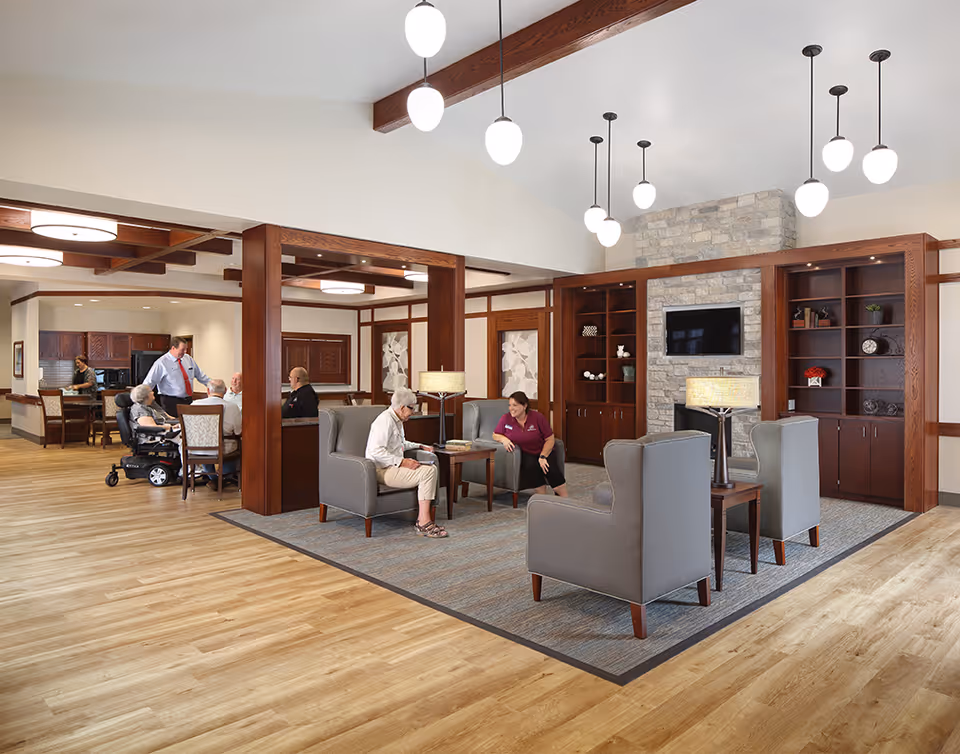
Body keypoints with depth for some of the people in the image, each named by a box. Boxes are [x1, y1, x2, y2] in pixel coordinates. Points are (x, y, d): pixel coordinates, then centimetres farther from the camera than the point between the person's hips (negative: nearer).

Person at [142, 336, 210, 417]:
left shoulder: (188, 359, 9)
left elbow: (200, 375, 19)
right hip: (171, 402, -5)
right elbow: (149, 382, -8)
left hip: (189, 400, 5)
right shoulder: (161, 363, -8)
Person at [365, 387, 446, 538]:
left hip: (393, 466, 10)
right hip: (382, 470, -10)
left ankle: (422, 519, -8)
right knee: (427, 471, -22)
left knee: (432, 468, -4)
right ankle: (424, 523, -22)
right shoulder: (385, 421, -16)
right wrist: (402, 462, -26)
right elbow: (376, 450, -26)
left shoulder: (397, 420, 17)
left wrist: (420, 446, 23)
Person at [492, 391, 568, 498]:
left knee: (551, 468, -30)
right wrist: (503, 439, -15)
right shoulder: (506, 418, -4)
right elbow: (495, 435, 9)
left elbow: (550, 439, -5)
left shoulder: (537, 417, -9)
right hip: (524, 454, 1)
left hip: (544, 452, 0)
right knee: (532, 465, -34)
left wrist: (543, 457, -17)